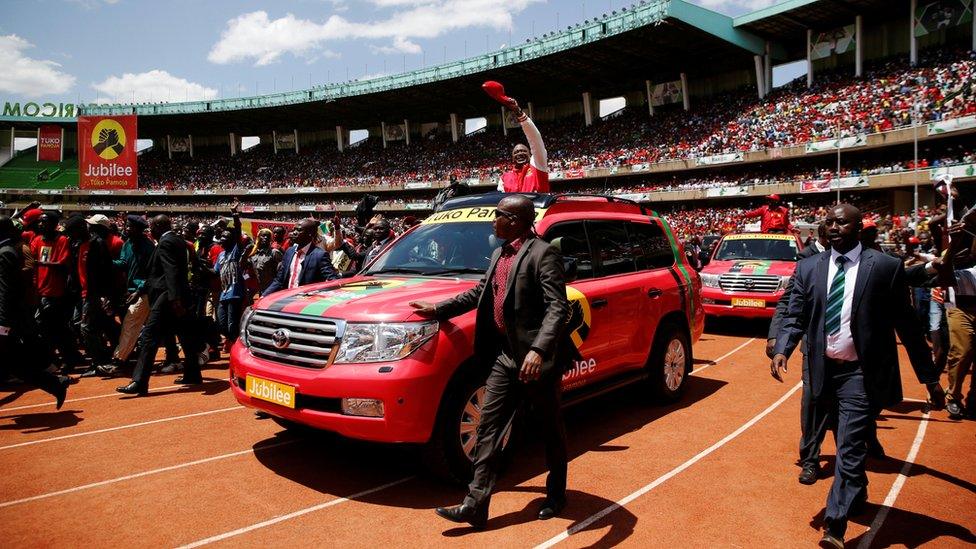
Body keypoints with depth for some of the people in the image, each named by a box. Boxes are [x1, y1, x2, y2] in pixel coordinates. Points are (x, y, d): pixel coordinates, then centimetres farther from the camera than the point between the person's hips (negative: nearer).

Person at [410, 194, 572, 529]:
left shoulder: (542, 253, -15)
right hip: (506, 357, 8)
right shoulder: (500, 254, 12)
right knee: (488, 428, 5)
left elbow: (559, 307, -22)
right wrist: (438, 310, 24)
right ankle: (476, 505, 10)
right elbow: (479, 293, 24)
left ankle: (556, 495, 33)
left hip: (538, 359, -8)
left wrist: (539, 350, -33)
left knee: (550, 430, 12)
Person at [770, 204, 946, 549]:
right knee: (846, 444, 22)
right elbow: (795, 316, 1)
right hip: (825, 370, 4)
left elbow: (906, 325, -2)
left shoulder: (885, 267, -5)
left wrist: (929, 377, 0)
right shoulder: (808, 268, 3)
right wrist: (781, 350, -17)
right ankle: (856, 495, 44)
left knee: (850, 446, -9)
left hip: (861, 373, -4)